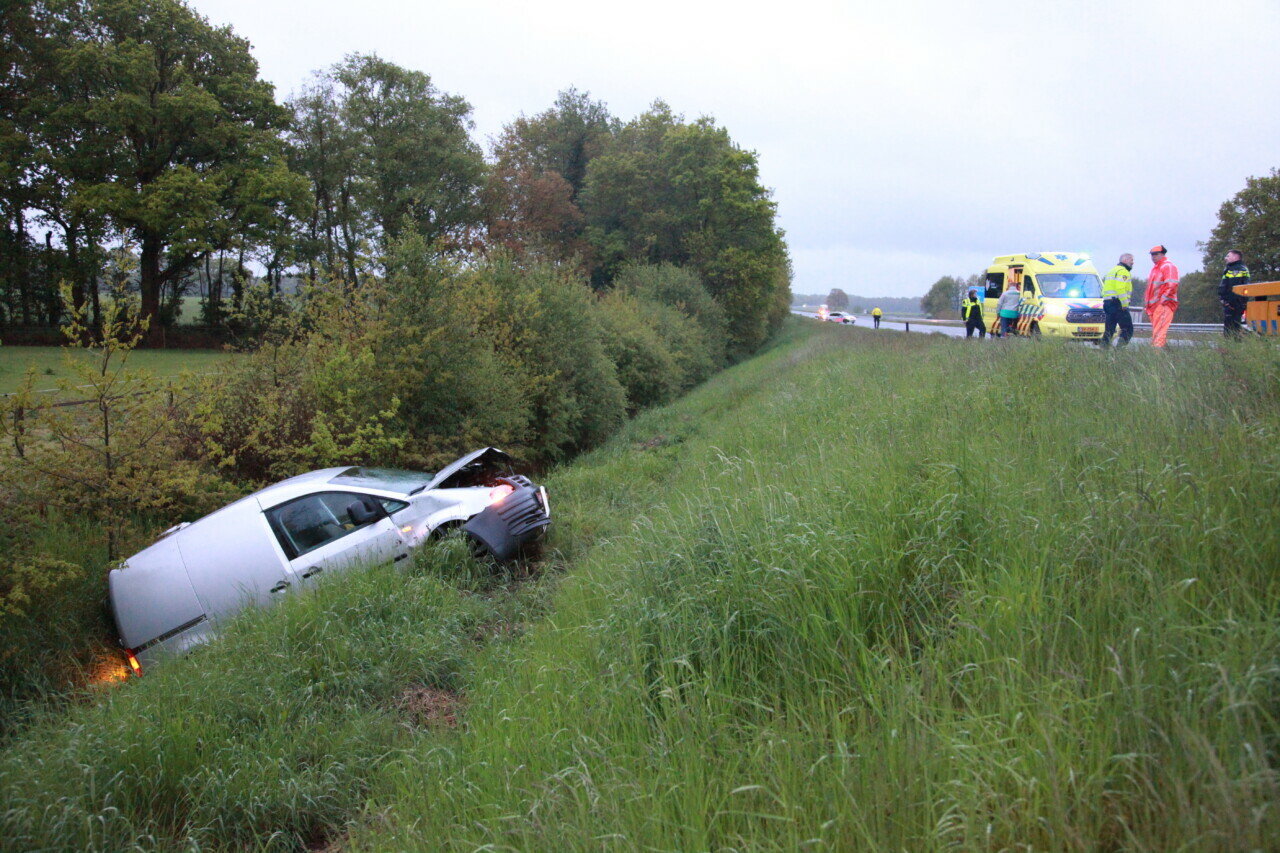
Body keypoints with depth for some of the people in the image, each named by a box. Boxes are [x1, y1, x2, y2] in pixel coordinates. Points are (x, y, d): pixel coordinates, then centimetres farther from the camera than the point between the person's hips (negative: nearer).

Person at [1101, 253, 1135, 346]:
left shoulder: (1114, 270, 25)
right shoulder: (1123, 271, -6)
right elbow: (1121, 289, -19)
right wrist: (1125, 304, -18)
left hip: (1107, 301, 9)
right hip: (1117, 303, -9)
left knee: (1109, 329, 9)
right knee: (1128, 328, -6)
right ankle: (1121, 346, -17)